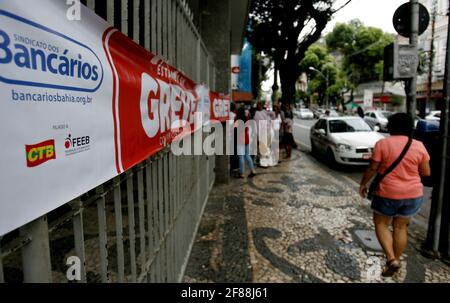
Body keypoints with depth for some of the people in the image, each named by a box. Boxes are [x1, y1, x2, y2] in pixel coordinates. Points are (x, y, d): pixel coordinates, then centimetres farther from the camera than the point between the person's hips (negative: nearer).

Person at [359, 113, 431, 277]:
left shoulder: (382, 144, -12)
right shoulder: (419, 146, -2)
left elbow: (372, 168, -10)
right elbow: (426, 172, 3)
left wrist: (363, 184, 4)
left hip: (388, 193, -3)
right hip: (413, 194, 4)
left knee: (381, 224, 14)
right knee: (401, 227, 17)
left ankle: (391, 259, 2)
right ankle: (396, 259, 25)